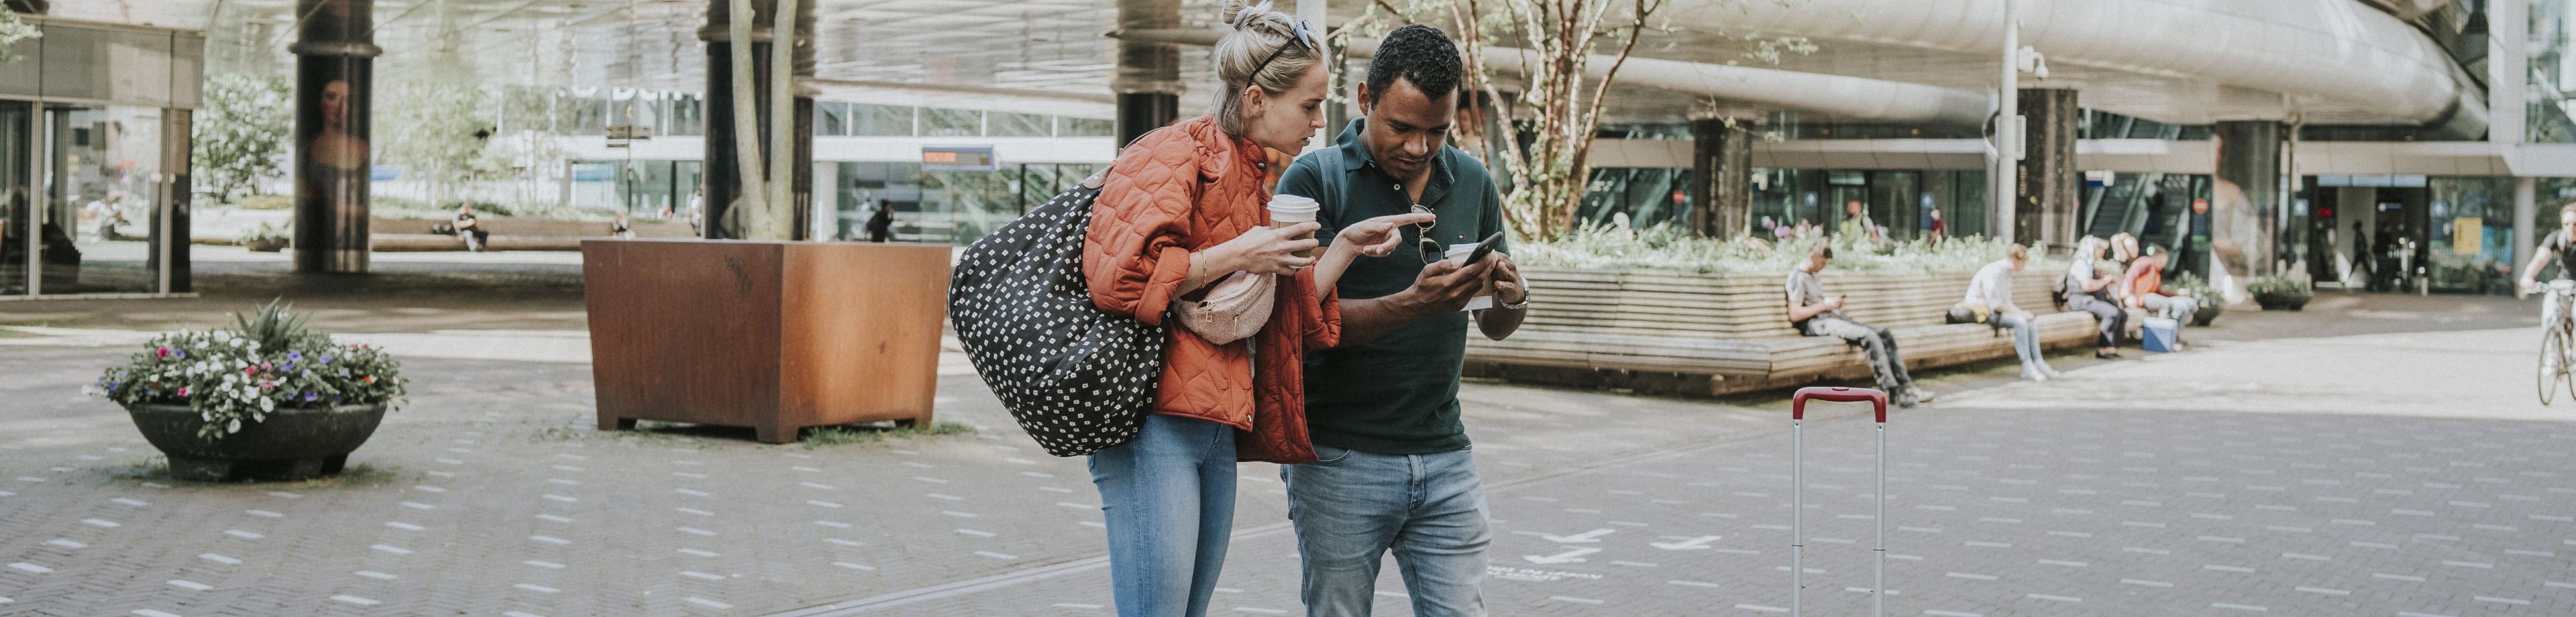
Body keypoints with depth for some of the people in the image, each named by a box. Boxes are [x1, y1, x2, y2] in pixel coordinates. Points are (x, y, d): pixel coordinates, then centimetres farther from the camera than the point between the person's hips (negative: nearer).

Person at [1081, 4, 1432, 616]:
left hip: (1218, 429, 9)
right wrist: (1236, 256, -13)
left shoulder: (1249, 176, 22)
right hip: (1155, 426, -9)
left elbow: (1291, 316, 23)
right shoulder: (1175, 154, -6)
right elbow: (1118, 275, -20)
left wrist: (1346, 246, 13)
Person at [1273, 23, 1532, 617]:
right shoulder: (1315, 180, -6)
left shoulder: (1473, 184, 9)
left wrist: (1511, 299, -9)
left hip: (1445, 454, 4)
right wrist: (1414, 304, -27)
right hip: (1339, 461, -4)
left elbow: (1495, 327, 15)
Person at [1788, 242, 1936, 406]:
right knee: (1870, 336, -28)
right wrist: (1824, 305, -12)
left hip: (1833, 318, 10)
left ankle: (1905, 387, -8)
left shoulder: (1811, 276, 21)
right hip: (1817, 324, -10)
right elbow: (1795, 315, -18)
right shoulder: (1798, 277, -10)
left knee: (1885, 336, -3)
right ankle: (1894, 391, -25)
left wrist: (1833, 303, 7)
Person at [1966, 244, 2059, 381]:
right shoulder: (1993, 272, -20)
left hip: (1995, 311, 10)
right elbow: (1995, 305, -23)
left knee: (2031, 321, -5)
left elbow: (2007, 301, 15)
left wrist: (2021, 312, -3)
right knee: (2020, 321, -28)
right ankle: (2027, 367, -27)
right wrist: (2020, 313, -19)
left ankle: (2038, 362, -5)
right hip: (1981, 311, -10)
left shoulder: (2007, 272, 11)